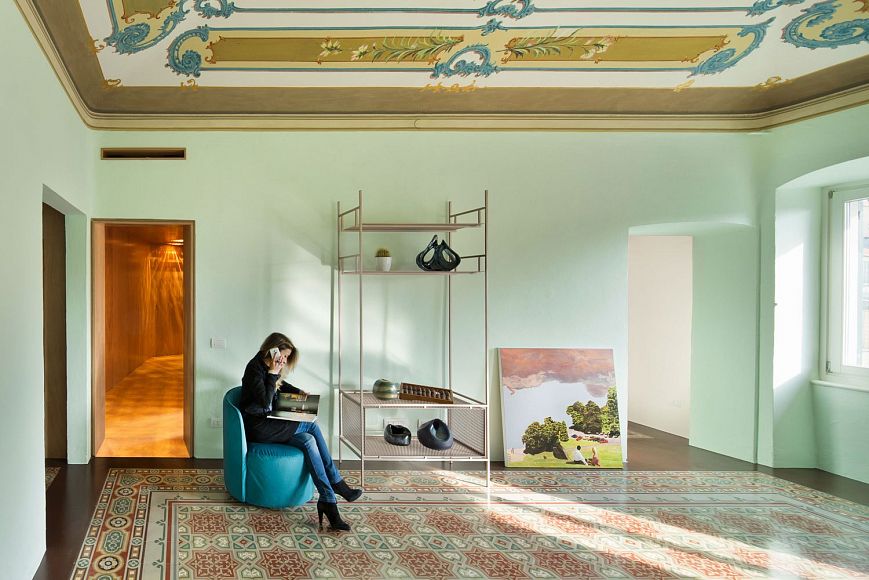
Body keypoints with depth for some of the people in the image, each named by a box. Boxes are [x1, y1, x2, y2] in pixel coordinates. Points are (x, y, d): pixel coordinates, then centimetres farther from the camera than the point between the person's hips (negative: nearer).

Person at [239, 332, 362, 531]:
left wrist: (299, 392, 16)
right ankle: (337, 484, -15)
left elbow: (281, 384, 32)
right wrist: (272, 374, -21)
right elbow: (265, 401, -23)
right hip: (257, 427, -8)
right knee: (311, 426, -21)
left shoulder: (270, 368, 10)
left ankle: (328, 502, -19)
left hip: (270, 423, 8)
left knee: (308, 440, -17)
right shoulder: (255, 369, -15)